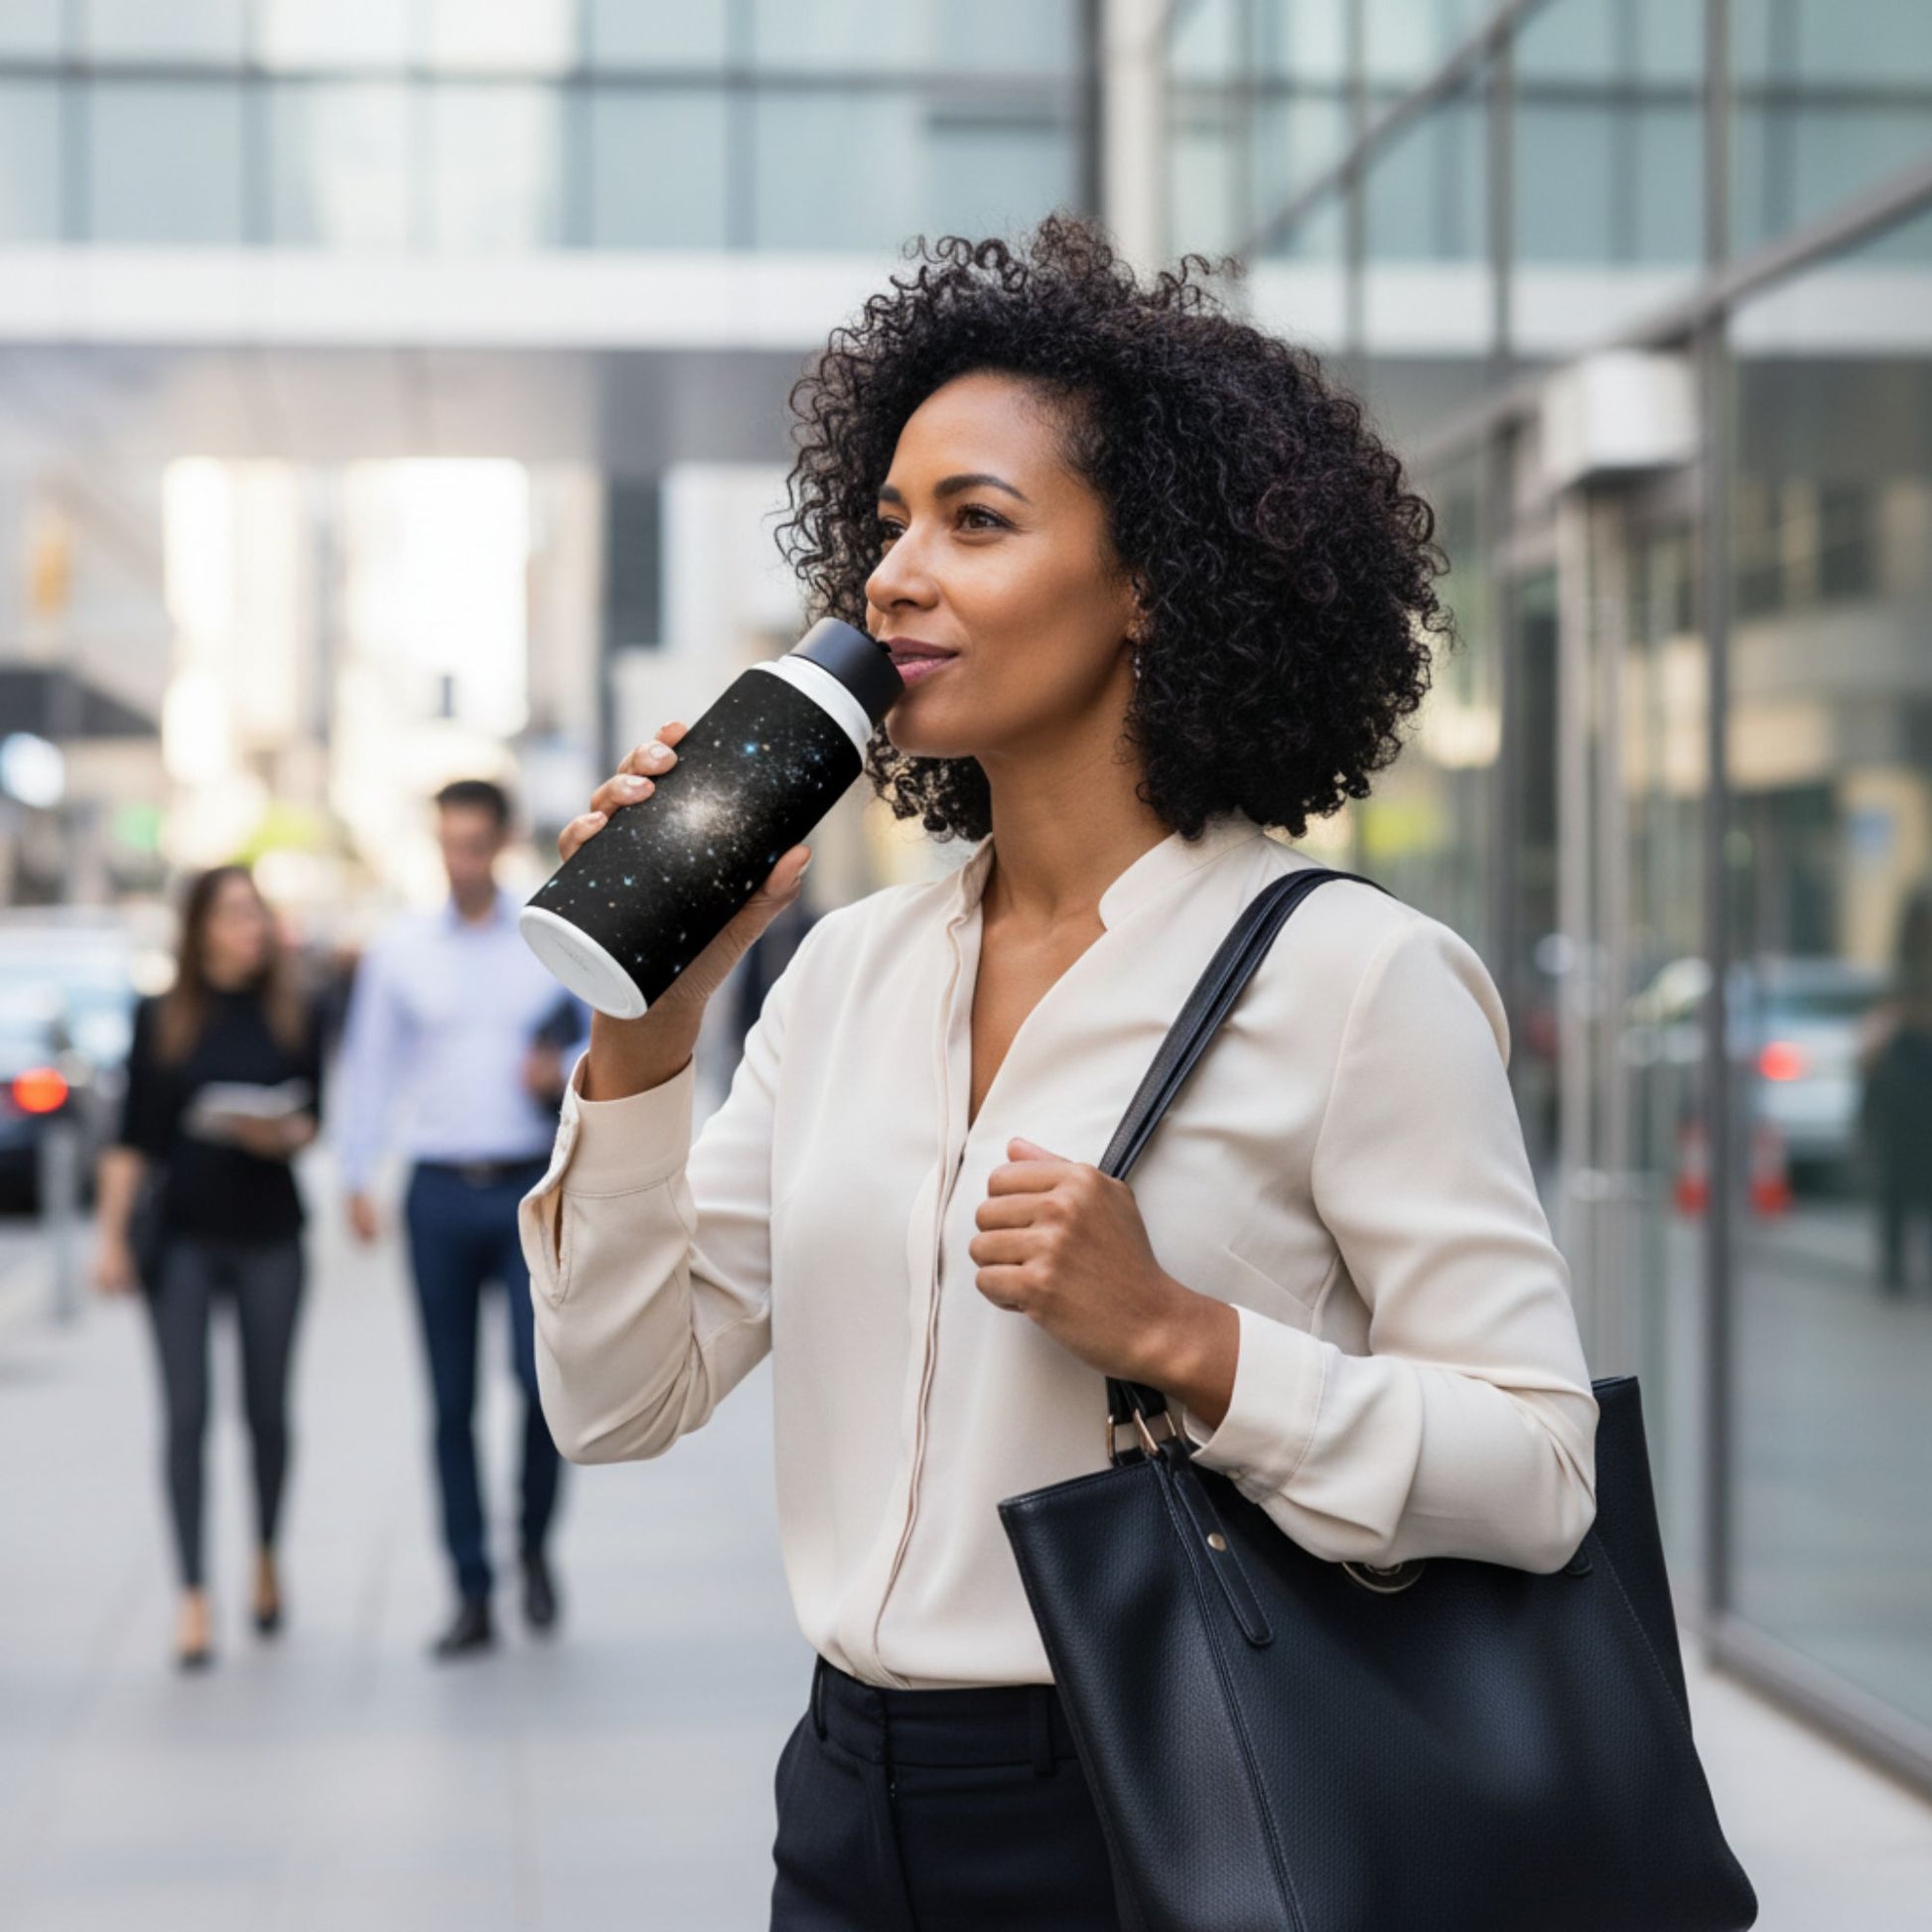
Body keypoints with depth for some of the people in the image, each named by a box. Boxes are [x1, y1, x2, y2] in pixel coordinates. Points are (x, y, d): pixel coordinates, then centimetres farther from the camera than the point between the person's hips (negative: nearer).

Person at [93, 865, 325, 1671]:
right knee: (186, 1415, -5)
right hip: (182, 1234, -1)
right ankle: (194, 1596, -4)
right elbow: (132, 1136, 3)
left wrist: (282, 1134, -16)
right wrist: (112, 1237, -2)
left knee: (267, 1408, 8)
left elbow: (313, 1116, 7)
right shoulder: (160, 1018, 2)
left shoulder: (296, 1015, 4)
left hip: (269, 1234, 1)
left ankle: (266, 1559, 31)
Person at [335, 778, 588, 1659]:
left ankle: (534, 1545, 13)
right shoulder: (399, 950, 6)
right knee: (452, 1403, 3)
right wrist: (356, 1179, 3)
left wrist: (564, 1074, -11)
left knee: (547, 1372, -13)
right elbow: (369, 1068, 8)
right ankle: (472, 1595, 10)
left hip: (531, 1188, -1)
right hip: (440, 1191, 1)